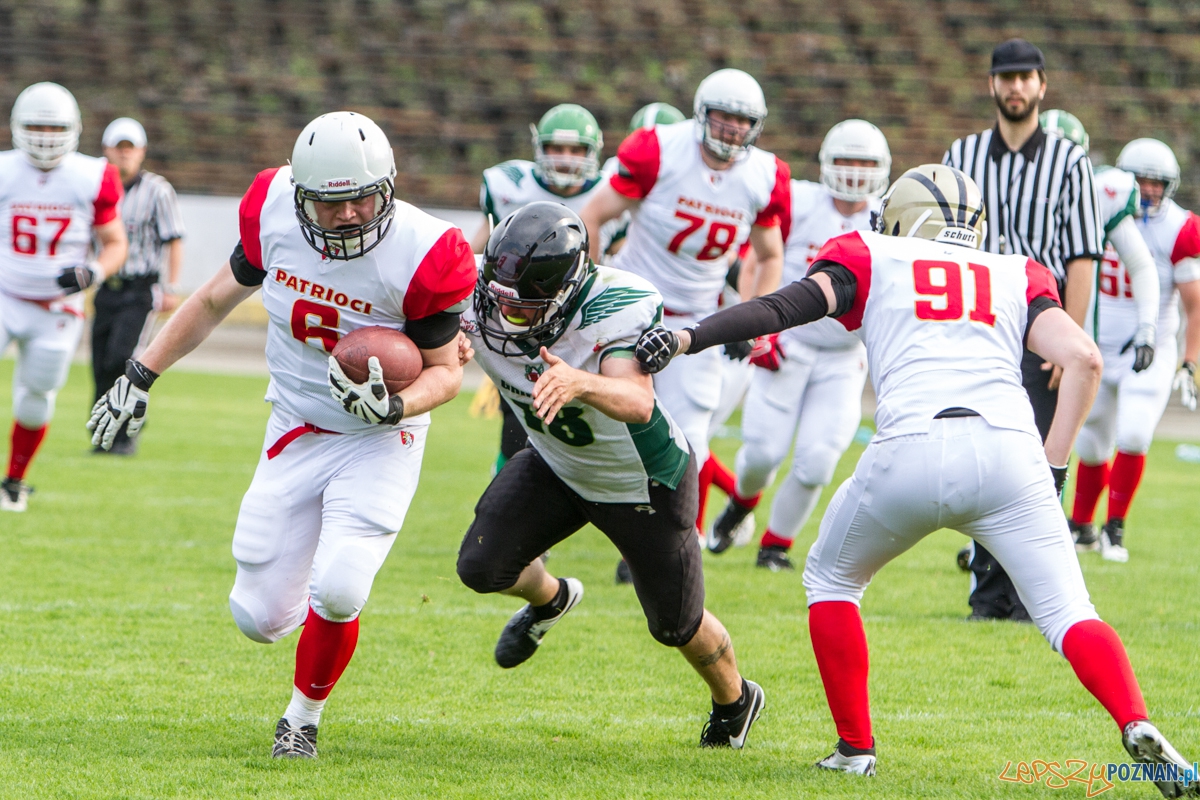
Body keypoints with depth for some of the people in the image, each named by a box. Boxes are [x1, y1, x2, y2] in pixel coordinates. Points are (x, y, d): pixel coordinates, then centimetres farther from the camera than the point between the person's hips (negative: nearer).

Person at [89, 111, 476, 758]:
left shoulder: (420, 256, -24)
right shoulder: (275, 213, -13)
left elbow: (446, 369, -11)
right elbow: (216, 300, 6)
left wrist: (395, 407, -32)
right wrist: (140, 376, 8)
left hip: (378, 441, -3)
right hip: (295, 434, 4)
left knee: (336, 594, -23)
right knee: (261, 619, 0)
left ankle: (303, 718, 7)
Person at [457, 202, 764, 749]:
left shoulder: (617, 308, -39)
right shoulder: (480, 299, -25)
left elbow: (637, 402, -52)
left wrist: (580, 383, -73)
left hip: (644, 482, -4)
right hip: (557, 467, 4)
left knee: (676, 626, 9)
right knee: (481, 565, -13)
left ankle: (734, 699, 44)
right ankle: (549, 600, 26)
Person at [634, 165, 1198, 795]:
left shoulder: (872, 260, 23)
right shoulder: (1017, 277, 28)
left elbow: (789, 306, 6)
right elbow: (1082, 357, 14)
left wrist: (686, 338, 3)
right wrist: (1053, 465, 17)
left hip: (910, 453, -1)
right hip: (1008, 448, 1)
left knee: (830, 580, 25)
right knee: (1067, 614, 5)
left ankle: (855, 748, 21)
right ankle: (1137, 727, -21)